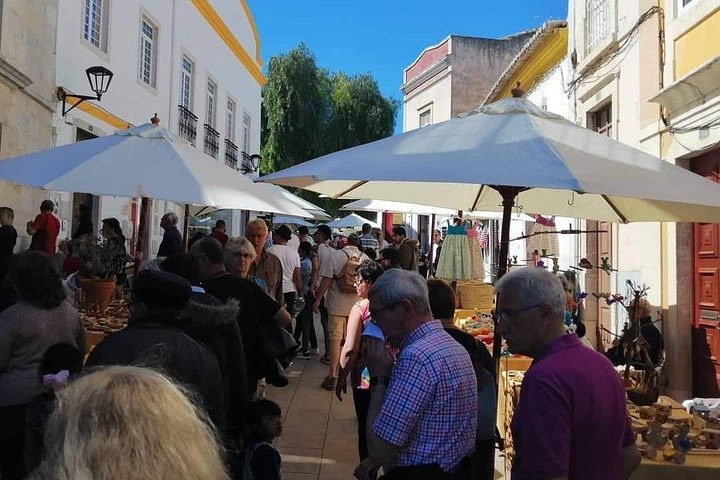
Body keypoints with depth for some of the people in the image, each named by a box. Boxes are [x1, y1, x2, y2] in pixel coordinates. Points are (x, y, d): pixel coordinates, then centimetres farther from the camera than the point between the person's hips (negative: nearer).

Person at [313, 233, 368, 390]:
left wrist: (317, 300, -2)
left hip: (337, 306, -3)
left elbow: (326, 280, -11)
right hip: (358, 306, 3)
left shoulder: (335, 256, -9)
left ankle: (332, 377, 3)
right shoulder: (365, 258, 1)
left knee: (335, 339, 2)